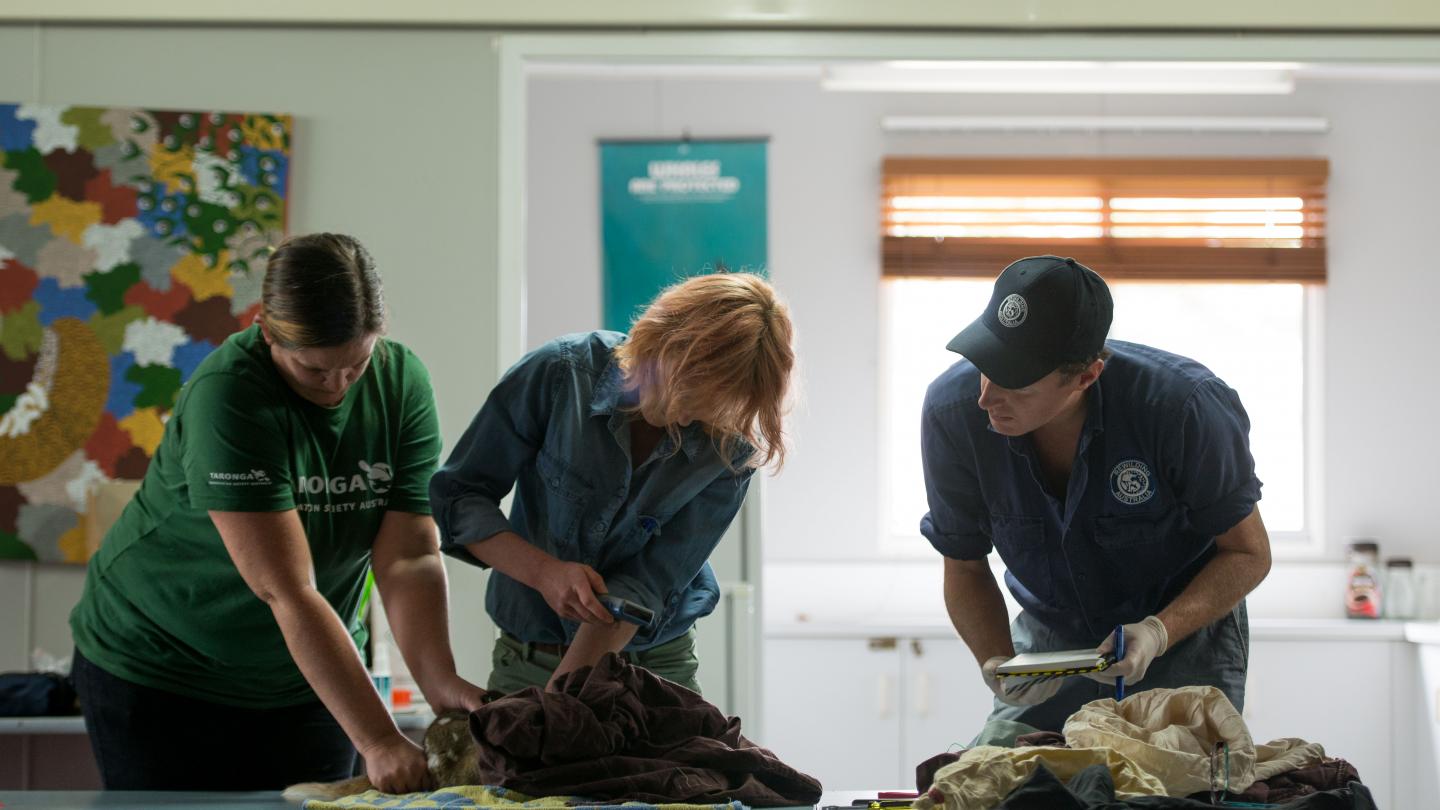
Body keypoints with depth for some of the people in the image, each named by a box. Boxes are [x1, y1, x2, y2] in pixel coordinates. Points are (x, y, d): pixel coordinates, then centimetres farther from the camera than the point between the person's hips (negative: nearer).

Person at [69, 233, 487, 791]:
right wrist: (378, 741, -37)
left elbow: (409, 557, -15)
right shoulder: (225, 396, -27)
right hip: (160, 673, -4)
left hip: (307, 682, 4)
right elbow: (287, 592, -32)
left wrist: (441, 684, -32)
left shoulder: (401, 382, -10)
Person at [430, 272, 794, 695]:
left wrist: (558, 695, -27)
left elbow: (646, 584, -17)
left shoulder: (732, 449, -13)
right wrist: (544, 572, -24)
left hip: (658, 663, 0)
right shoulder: (561, 372, -14)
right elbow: (458, 497, -9)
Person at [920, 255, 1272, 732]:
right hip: (1051, 639, 3)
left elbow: (1248, 553, -17)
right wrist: (997, 665, -26)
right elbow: (965, 568, -8)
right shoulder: (951, 411, -22)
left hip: (1185, 632, -2)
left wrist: (1160, 632, -33)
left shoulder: (1180, 406, -31)